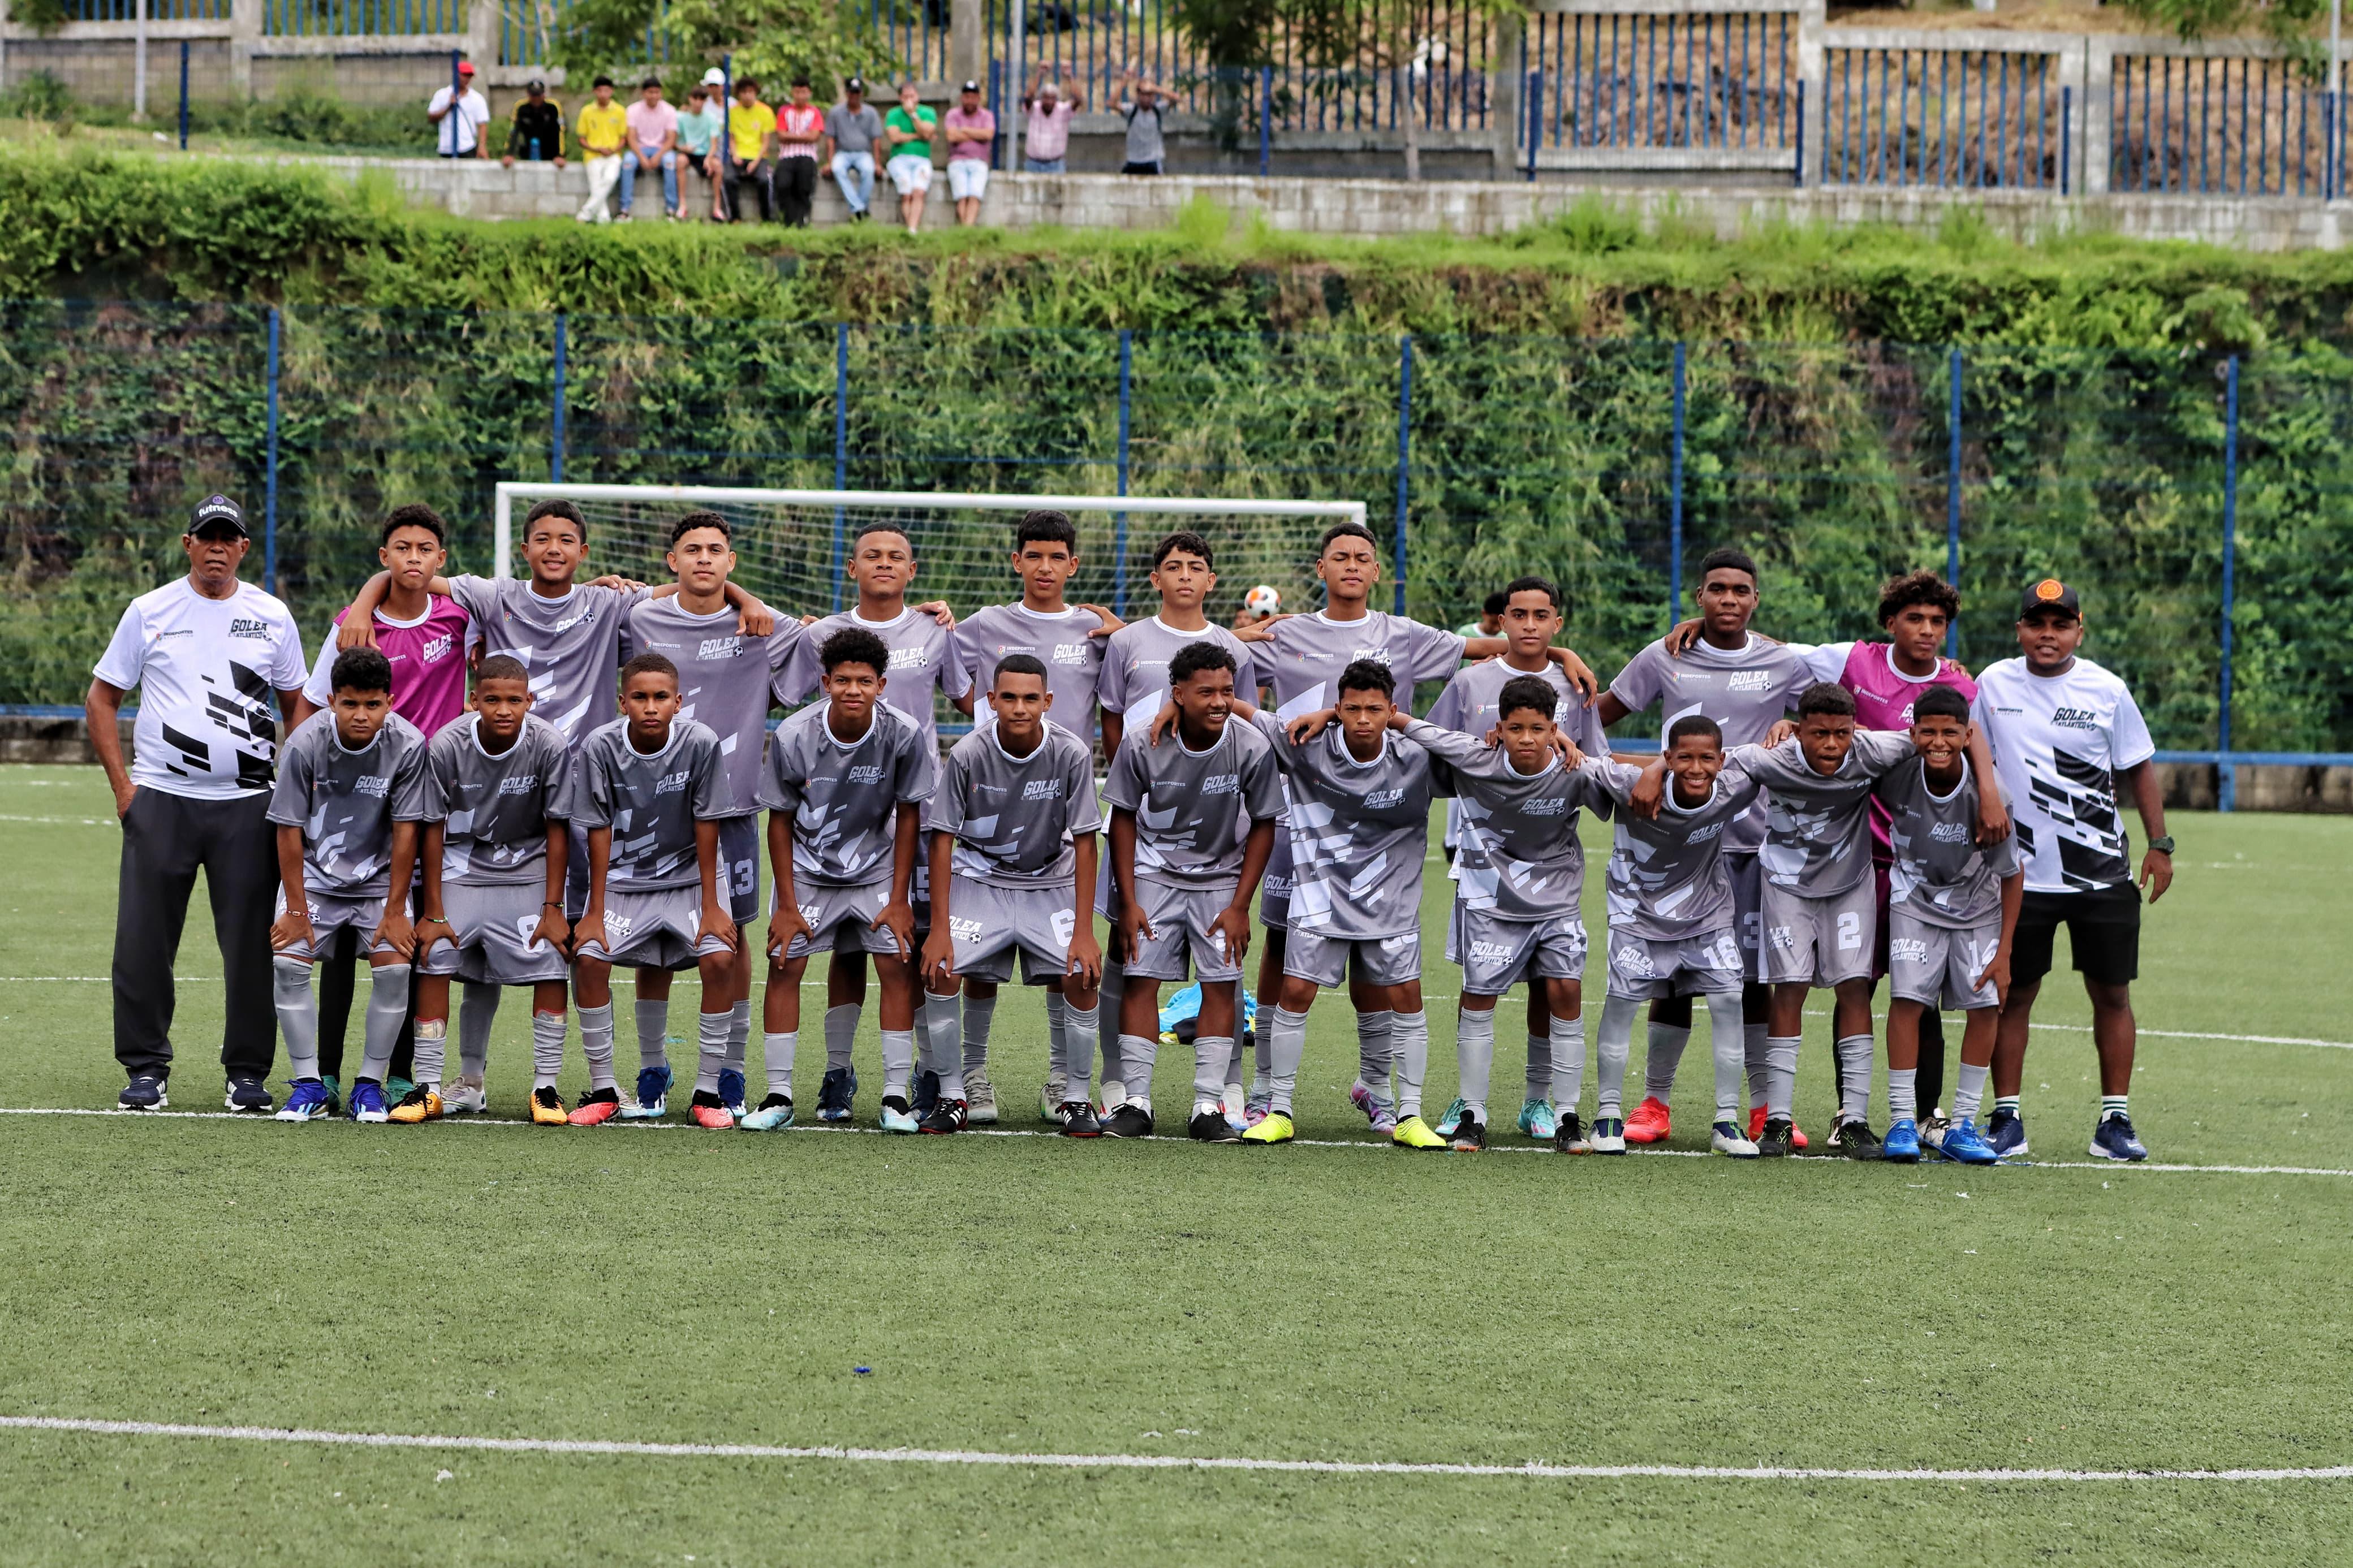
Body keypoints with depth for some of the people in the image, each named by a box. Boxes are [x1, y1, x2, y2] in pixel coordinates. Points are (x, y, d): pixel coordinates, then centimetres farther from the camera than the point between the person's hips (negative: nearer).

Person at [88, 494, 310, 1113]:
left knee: (252, 943, -1)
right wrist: (121, 785, -1)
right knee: (144, 940, -3)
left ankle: (248, 1071, 9)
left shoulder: (271, 617, 8)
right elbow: (101, 700, 8)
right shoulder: (149, 613, 4)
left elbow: (297, 707, 15)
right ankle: (147, 1068, 7)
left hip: (247, 805, 1)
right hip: (160, 800, -1)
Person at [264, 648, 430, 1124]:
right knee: (288, 961, -16)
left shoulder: (408, 746, -20)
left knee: (395, 966, -16)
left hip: (380, 875, 0)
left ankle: (370, 1084, -1)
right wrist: (296, 909, -13)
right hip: (315, 872, 0)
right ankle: (308, 1085, -4)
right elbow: (289, 830, -14)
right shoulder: (306, 743, -21)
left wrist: (394, 911, -12)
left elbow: (405, 831, -13)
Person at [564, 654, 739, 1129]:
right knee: (588, 957, -20)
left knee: (719, 959, -21)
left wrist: (710, 907, -10)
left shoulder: (701, 743, -18)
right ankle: (603, 1090, -5)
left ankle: (707, 1092, -10)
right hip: (623, 880, 1)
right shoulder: (600, 747, -16)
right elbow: (599, 831, -9)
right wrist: (596, 912, -9)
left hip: (689, 876, 0)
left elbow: (706, 827, -11)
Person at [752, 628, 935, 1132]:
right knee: (784, 965, -8)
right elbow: (780, 819, -8)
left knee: (898, 966, -9)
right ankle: (779, 1097, -1)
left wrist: (899, 898, -8)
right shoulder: (794, 736, -21)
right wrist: (788, 904, -9)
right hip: (807, 867, 0)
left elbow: (908, 815, -7)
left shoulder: (902, 735, -20)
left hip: (878, 866, 0)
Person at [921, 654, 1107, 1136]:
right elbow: (943, 840, -10)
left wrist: (1084, 931, -15)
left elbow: (1084, 843, -11)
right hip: (980, 877, 0)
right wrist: (939, 928, -15)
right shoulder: (968, 755, -16)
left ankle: (1077, 1100, -4)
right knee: (939, 971, -20)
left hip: (1051, 882, 0)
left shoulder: (1072, 754, -16)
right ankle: (952, 1097, -4)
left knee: (1082, 977, -20)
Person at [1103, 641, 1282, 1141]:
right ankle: (1135, 1103, -1)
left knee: (1221, 984, -6)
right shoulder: (1143, 747, -18)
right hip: (1155, 872, 0)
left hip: (1222, 878, 0)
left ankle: (1209, 1107, -2)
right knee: (1140, 979, -7)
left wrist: (1240, 906, -9)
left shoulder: (1252, 748, -18)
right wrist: (1128, 902, -6)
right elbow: (1124, 817, -4)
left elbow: (1263, 826, -6)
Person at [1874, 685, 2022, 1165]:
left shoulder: (1985, 793, -27)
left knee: (1986, 1005, -7)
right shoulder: (1896, 773, -24)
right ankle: (1902, 1121, -10)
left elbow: (2012, 874, -14)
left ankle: (1963, 1126, 1)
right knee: (1907, 999, -14)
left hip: (1977, 906, 0)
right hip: (1915, 900, 0)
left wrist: (2004, 951, -12)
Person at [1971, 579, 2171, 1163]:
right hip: (2021, 873, 0)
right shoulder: (1993, 684, 1)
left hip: (2102, 874, 0)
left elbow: (2139, 769, 8)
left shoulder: (2107, 691, -1)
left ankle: (2115, 1120, 9)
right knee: (2014, 994, 2)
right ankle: (2006, 1118, 9)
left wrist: (2159, 843, 3)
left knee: (2112, 994, 3)